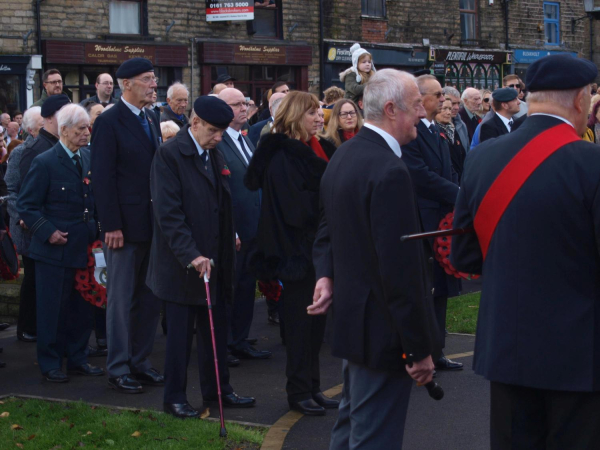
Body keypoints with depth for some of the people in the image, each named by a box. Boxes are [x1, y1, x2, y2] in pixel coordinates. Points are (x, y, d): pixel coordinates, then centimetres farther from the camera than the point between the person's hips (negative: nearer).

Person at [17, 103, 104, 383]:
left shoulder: (89, 158, 8)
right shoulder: (45, 163, -10)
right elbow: (26, 206, -8)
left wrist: (96, 229, 6)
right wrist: (48, 232, -16)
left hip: (84, 247, 6)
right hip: (55, 250, -6)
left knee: (81, 308, 11)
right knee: (51, 308, 2)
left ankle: (77, 359, 23)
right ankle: (50, 363, 13)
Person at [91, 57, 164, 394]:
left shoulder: (151, 120, 12)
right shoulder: (109, 123, -10)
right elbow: (104, 177, -14)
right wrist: (111, 225, -18)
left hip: (153, 224, 7)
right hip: (126, 226, -7)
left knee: (150, 298, 11)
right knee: (121, 300, 3)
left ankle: (141, 362, 22)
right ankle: (119, 369, 12)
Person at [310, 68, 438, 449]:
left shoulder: (344, 155, 7)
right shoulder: (390, 170, -24)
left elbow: (327, 229, 17)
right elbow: (401, 269, -25)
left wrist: (326, 275, 0)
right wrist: (420, 348, -20)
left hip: (351, 318, 10)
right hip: (384, 331, -10)